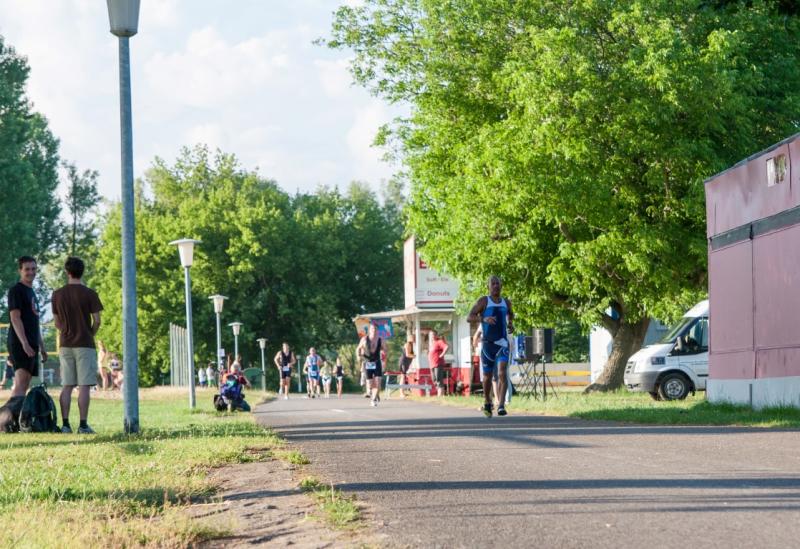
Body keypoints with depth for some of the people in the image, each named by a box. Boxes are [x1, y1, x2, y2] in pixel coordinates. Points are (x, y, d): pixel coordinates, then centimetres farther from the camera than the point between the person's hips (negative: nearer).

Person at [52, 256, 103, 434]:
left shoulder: (58, 294, 4)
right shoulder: (89, 294, -7)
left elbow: (57, 323, 9)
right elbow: (97, 321, -7)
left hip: (65, 345, 4)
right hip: (85, 345, -4)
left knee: (67, 386, 7)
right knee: (84, 386, -3)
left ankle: (65, 424, 3)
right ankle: (83, 425, -6)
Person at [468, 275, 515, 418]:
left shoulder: (506, 302, 11)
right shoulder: (484, 301, -2)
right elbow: (469, 318, -11)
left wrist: (510, 323, 13)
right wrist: (484, 319, -27)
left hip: (502, 343, 2)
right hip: (488, 343, -2)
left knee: (502, 373, -16)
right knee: (487, 376, 8)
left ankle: (501, 405, -23)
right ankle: (487, 403, 31)